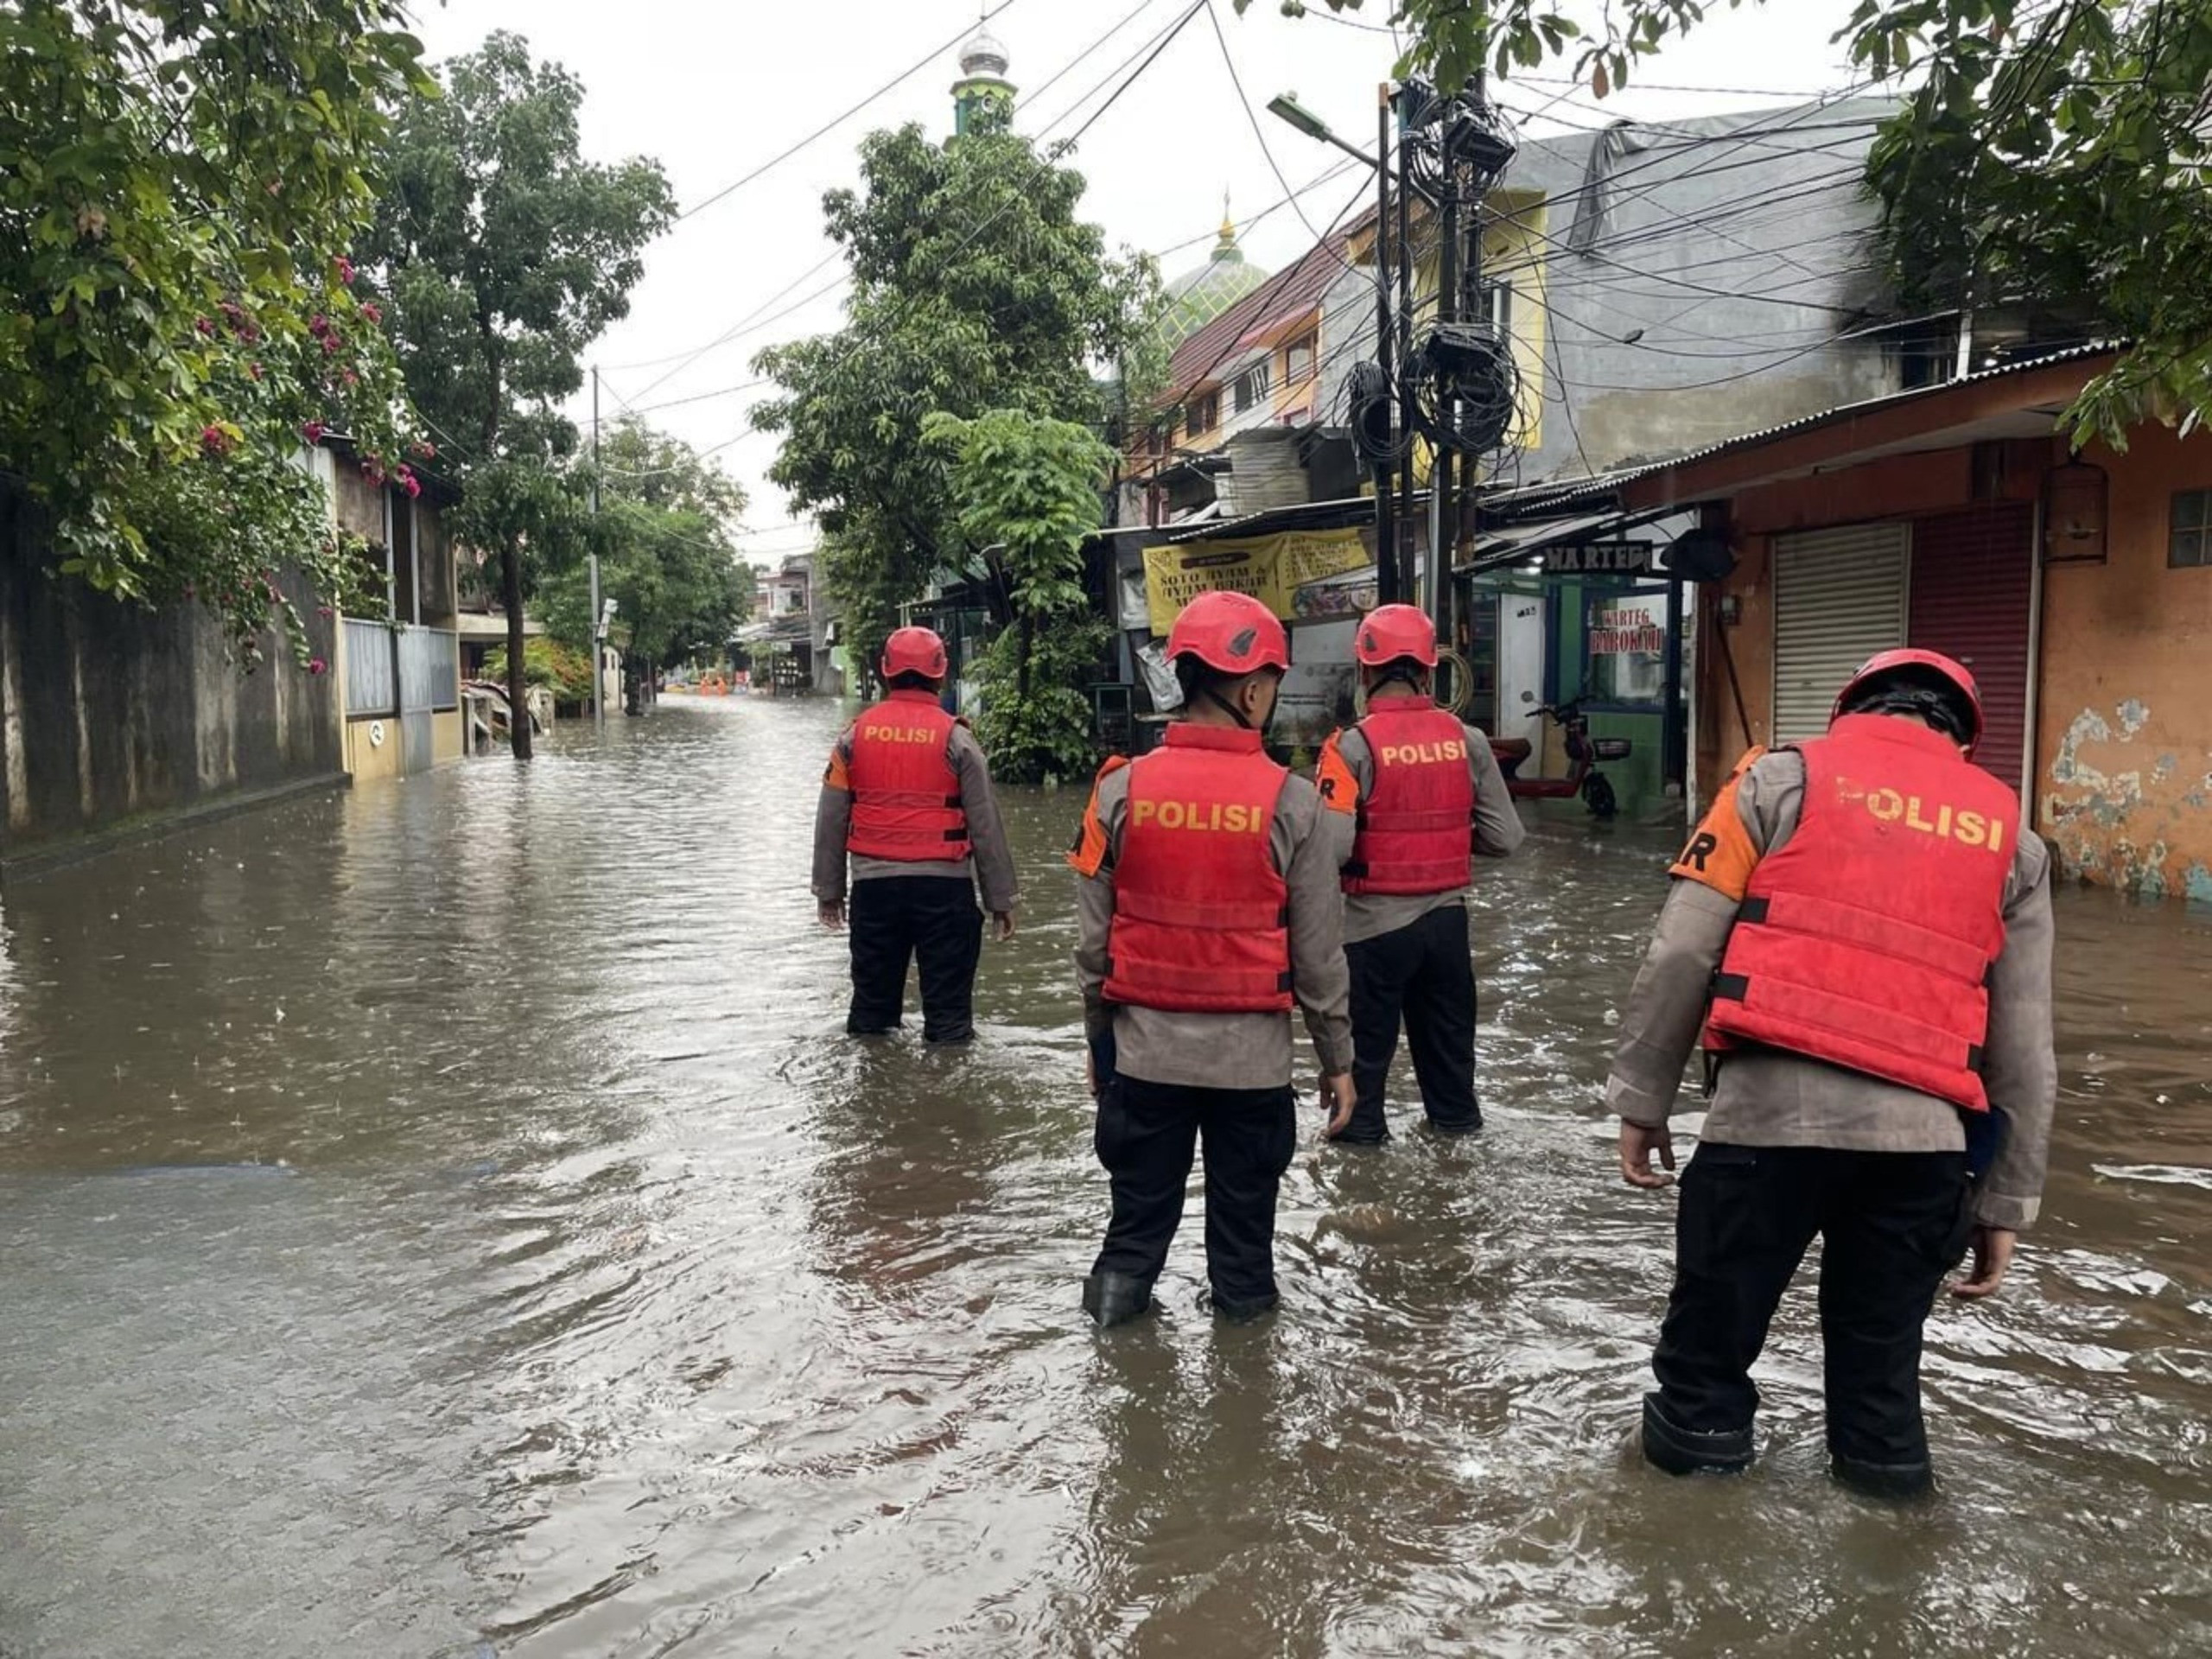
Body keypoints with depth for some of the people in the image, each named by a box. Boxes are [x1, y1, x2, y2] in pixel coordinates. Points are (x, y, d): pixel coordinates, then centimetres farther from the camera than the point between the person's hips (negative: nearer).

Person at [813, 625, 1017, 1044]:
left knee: (872, 998, 15)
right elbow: (985, 824, -4)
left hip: (874, 884, 3)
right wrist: (1001, 899, 4)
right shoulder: (955, 738, -5)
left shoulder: (855, 734, 3)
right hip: (944, 884, -3)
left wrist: (828, 889, 17)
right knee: (948, 1006, 4)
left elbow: (831, 820, 7)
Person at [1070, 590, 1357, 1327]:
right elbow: (1318, 952, -6)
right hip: (1252, 1053, -1)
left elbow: (1092, 937, -1)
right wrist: (1338, 1056, 7)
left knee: (1141, 1204, 18)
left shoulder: (1123, 789, -7)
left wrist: (1098, 1037, 13)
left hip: (1145, 1046, 1)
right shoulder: (1291, 802, -12)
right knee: (1243, 1212, 16)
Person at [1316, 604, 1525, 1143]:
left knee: (1366, 1036, 12)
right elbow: (1505, 837, -2)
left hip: (1374, 921, -4)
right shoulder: (1466, 740, -4)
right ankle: (1456, 1117, 38)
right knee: (1446, 1026, 23)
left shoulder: (1355, 746, -17)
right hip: (1447, 916, 4)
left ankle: (1362, 1129, 23)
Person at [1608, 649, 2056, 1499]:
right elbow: (2026, 1051, 16)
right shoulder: (2011, 840, 17)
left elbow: (1680, 953, 0)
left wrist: (1641, 1098, 8)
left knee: (1712, 1327, 14)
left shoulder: (1781, 780, 8)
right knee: (1880, 1354, 19)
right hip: (1925, 1133, 3)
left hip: (1771, 1109, -3)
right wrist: (2005, 1202, 22)